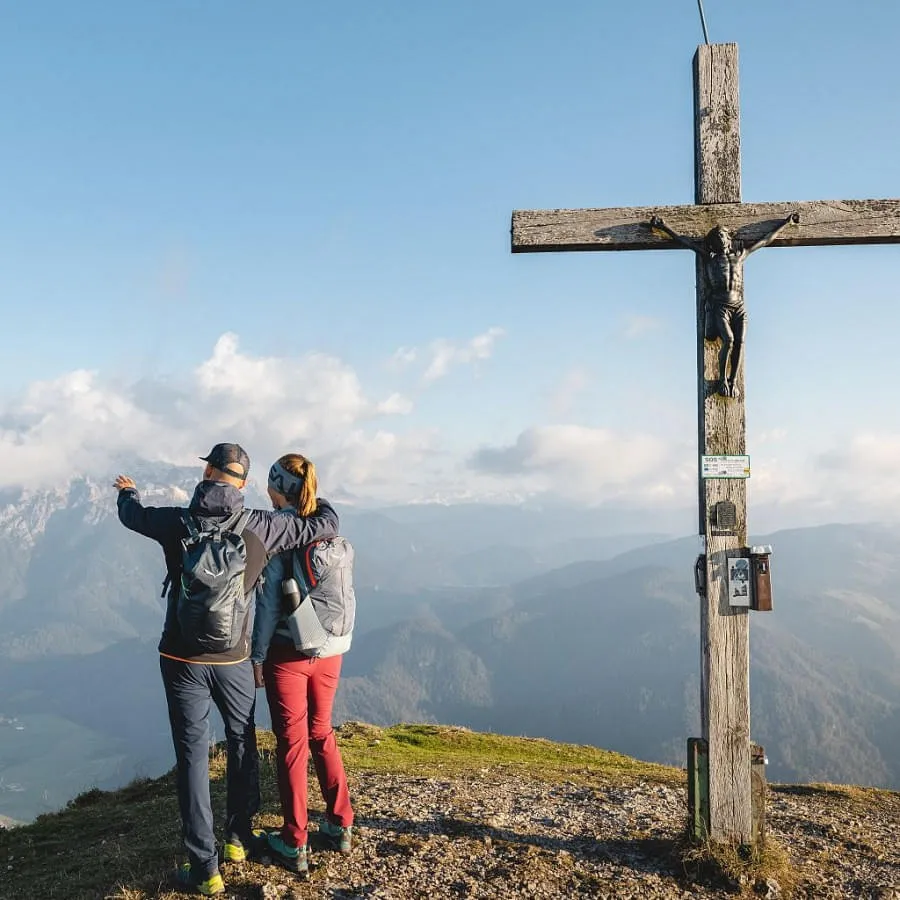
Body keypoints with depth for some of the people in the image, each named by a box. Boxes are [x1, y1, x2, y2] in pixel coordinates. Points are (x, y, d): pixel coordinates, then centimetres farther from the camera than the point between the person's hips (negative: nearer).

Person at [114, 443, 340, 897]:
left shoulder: (177, 522, -10)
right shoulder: (259, 527, -11)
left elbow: (131, 514, 11)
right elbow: (325, 525, -3)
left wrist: (128, 490, 35)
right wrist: (317, 500, 21)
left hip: (182, 659, 0)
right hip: (233, 660, 1)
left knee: (193, 756, 6)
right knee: (242, 744, 21)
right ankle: (238, 838, 35)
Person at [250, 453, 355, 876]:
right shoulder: (334, 531, 4)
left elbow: (269, 599, -13)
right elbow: (346, 596, 6)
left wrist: (257, 656, -6)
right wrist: (340, 641, 14)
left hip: (288, 651, -5)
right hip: (331, 650, 5)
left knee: (292, 742, 6)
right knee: (322, 734, 20)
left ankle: (295, 844, 16)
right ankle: (340, 824, 27)